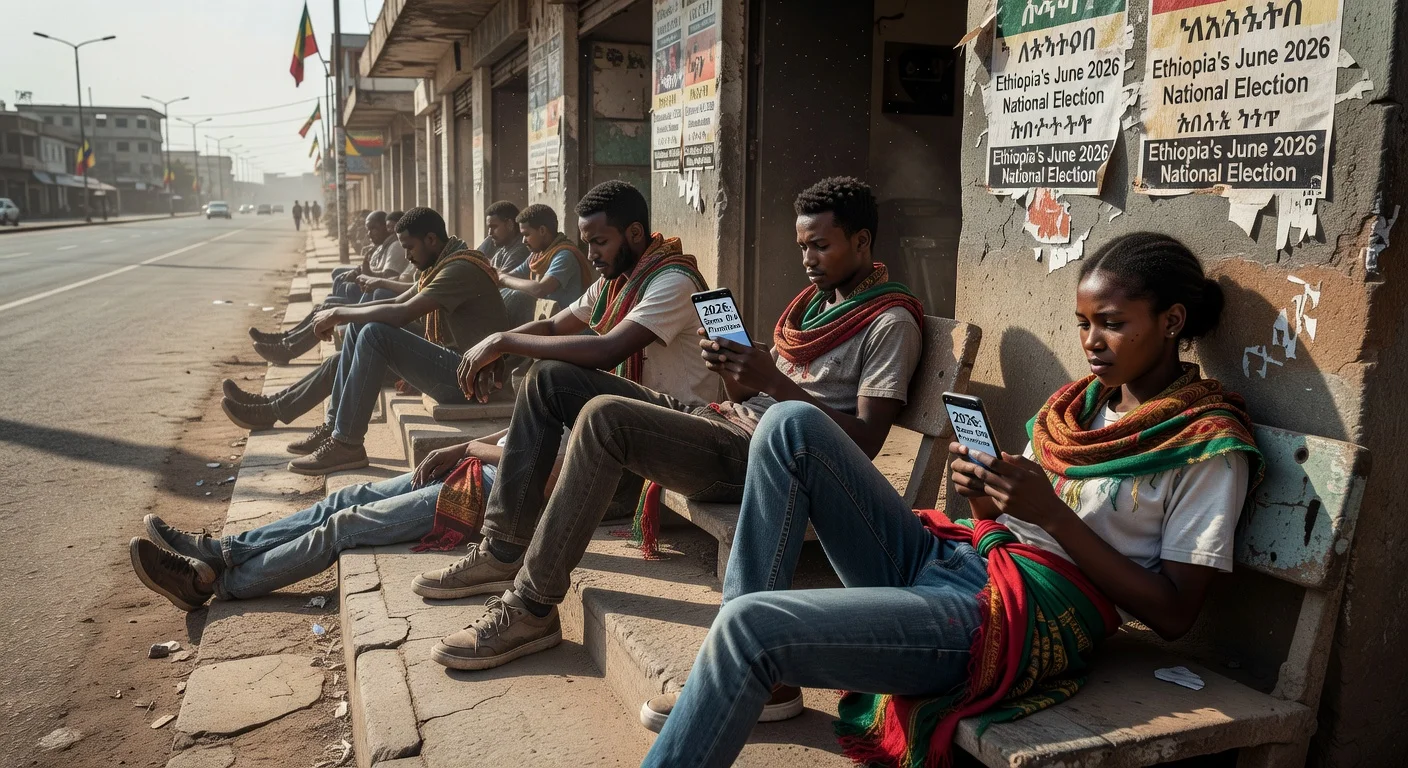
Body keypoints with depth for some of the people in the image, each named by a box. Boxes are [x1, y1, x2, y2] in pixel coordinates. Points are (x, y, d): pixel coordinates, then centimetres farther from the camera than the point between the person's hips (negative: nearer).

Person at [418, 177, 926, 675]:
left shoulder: (891, 323, -5)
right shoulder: (816, 298, 22)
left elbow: (865, 441, -16)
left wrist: (776, 382, -22)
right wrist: (734, 369, -4)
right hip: (727, 419, 10)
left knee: (603, 416, -32)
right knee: (551, 379, 5)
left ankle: (531, 608, -22)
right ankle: (503, 551, 6)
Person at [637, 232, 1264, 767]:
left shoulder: (1210, 444, -4)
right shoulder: (1082, 400, 16)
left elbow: (1173, 613, -9)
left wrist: (1052, 512, -17)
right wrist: (985, 495, -6)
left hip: (1018, 620, -8)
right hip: (944, 558, 8)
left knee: (749, 623, -26)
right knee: (792, 426, -8)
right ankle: (744, 677, -5)